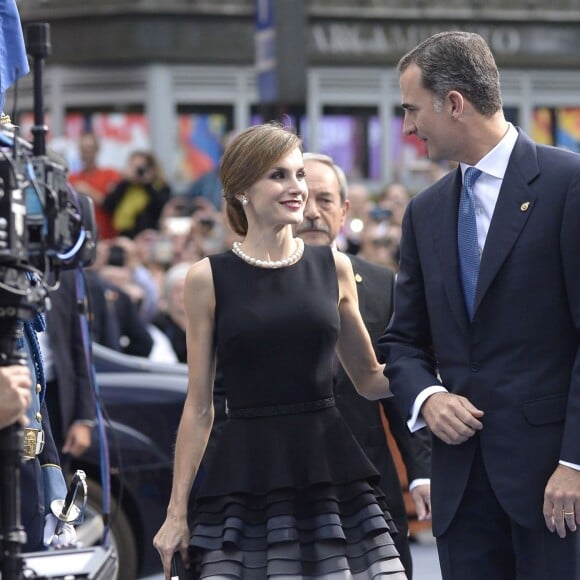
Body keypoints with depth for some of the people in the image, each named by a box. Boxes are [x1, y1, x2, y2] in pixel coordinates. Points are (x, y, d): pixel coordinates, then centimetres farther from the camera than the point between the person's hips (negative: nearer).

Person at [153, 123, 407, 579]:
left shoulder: (334, 268, 8)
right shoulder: (209, 279, 2)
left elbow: (370, 379, 18)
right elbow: (199, 406, 5)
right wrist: (177, 511, 3)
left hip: (330, 467, 2)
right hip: (247, 475, -2)